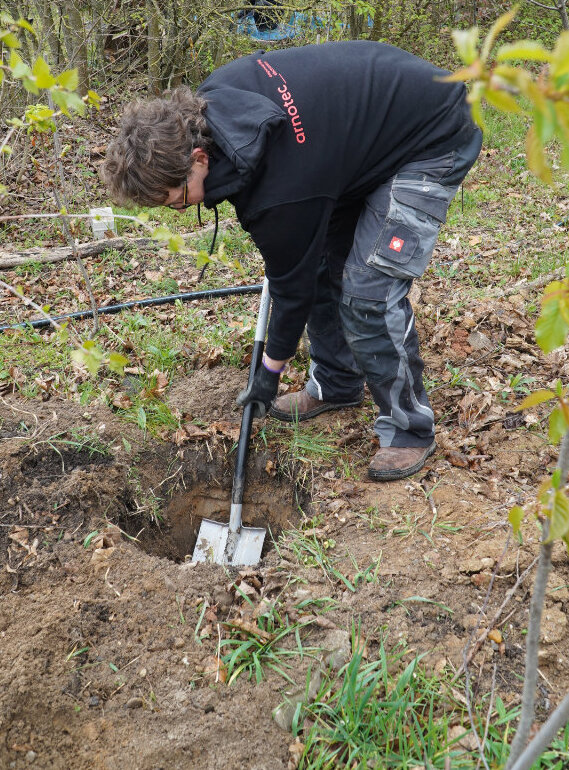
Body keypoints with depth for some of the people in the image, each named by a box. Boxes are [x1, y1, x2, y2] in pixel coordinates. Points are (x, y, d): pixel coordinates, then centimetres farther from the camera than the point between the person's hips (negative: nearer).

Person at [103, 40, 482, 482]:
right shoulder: (215, 97, -13)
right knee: (319, 260, 10)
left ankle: (410, 431, -1)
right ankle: (336, 384, 27)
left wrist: (270, 373, -2)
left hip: (433, 142, -10)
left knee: (368, 292, -17)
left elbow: (293, 285, -18)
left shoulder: (282, 194, -34)